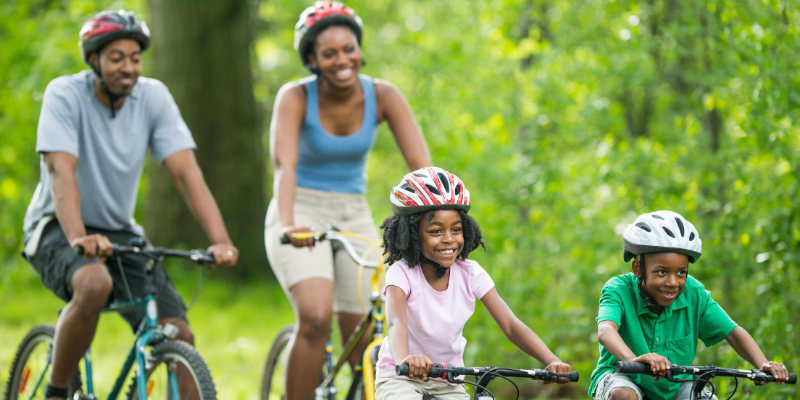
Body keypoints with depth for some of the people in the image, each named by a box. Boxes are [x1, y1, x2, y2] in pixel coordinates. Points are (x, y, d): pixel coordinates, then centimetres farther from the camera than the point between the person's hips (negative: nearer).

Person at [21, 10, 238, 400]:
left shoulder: (154, 97, -7)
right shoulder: (65, 94, -16)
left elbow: (186, 171, -15)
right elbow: (61, 171, -29)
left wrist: (220, 241, -29)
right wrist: (79, 238, -47)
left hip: (120, 232, 4)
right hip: (56, 229, -4)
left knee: (179, 337, -12)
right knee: (95, 284, -37)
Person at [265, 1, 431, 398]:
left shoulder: (382, 96, -8)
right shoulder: (296, 97, -15)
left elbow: (421, 165, -16)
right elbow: (285, 164, -30)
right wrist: (288, 225, -48)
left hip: (355, 218, 3)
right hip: (303, 215, -3)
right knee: (316, 317, -28)